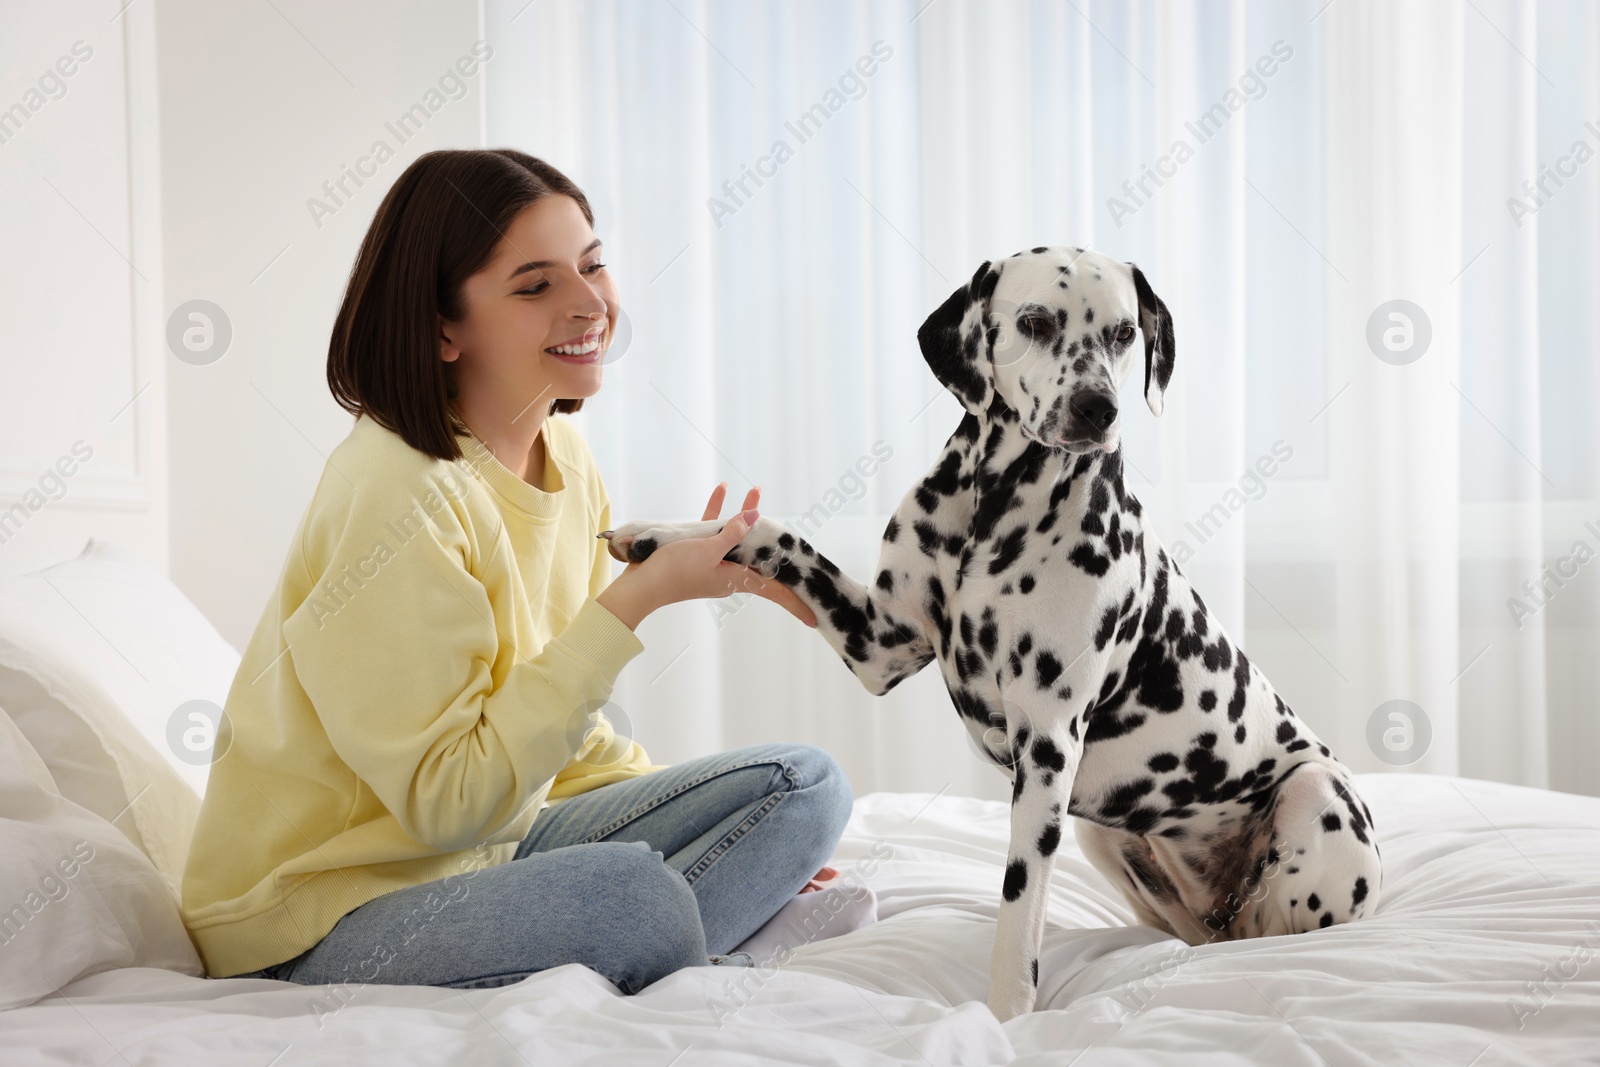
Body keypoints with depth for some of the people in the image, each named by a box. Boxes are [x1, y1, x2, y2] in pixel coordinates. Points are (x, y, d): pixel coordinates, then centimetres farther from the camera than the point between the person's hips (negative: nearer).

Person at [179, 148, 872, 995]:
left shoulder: (564, 459, 4)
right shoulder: (396, 492, -23)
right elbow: (448, 798, -26)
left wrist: (750, 835, 6)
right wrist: (636, 598, -27)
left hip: (486, 850, 9)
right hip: (322, 917, -9)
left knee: (805, 785, -1)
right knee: (633, 895, -36)